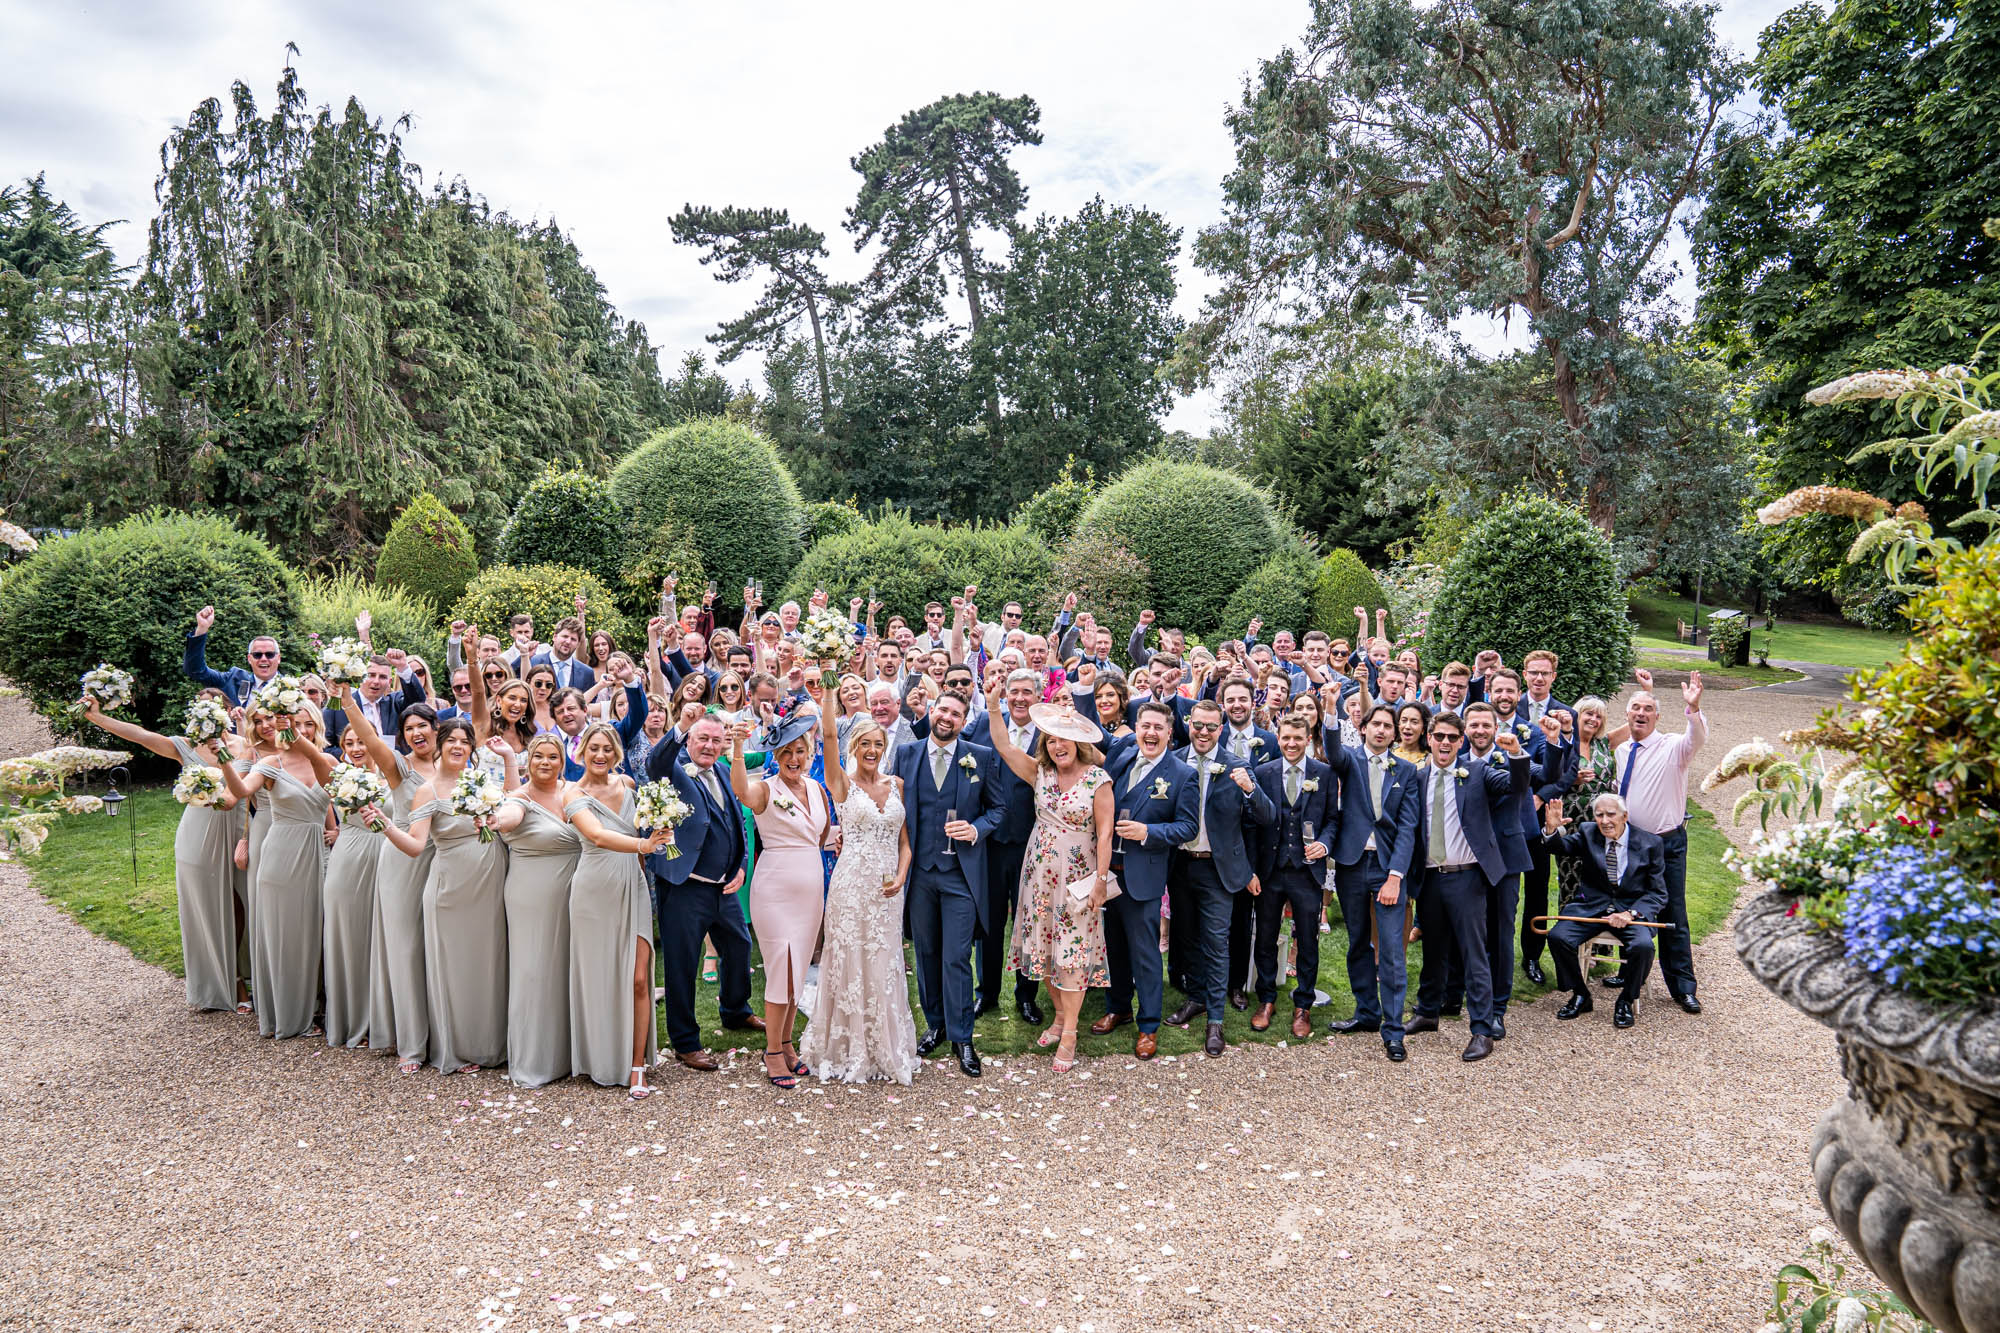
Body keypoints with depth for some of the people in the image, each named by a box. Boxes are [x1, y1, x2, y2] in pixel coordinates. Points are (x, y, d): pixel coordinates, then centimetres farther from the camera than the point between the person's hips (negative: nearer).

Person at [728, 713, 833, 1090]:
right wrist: (737, 748, -46)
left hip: (811, 888, 6)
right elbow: (741, 792, -34)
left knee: (798, 970, 12)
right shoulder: (766, 789, -9)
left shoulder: (815, 788, 8)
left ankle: (786, 1043, 25)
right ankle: (773, 1052, 7)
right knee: (782, 969, -5)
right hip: (775, 889, -5)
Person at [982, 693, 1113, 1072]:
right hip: (1040, 871, 5)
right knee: (1043, 948, 11)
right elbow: (1005, 747, 0)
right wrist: (994, 708, -11)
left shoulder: (1098, 781, -9)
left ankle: (1068, 1036, 6)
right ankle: (1060, 1016, 28)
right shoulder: (1040, 772, 4)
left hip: (1078, 877, -5)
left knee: (1072, 953, -2)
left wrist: (1101, 880, -11)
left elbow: (1104, 834, -9)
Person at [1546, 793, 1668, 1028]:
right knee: (1557, 937, -22)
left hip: (1633, 909, -2)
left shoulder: (1650, 844, 0)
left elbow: (1658, 893, -1)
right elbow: (1563, 848, -10)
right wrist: (1554, 830, -33)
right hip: (1590, 907, 2)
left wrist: (1631, 913, -17)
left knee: (1643, 946, -31)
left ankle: (1626, 1001, -3)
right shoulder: (1588, 834, 5)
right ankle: (1580, 995, 2)